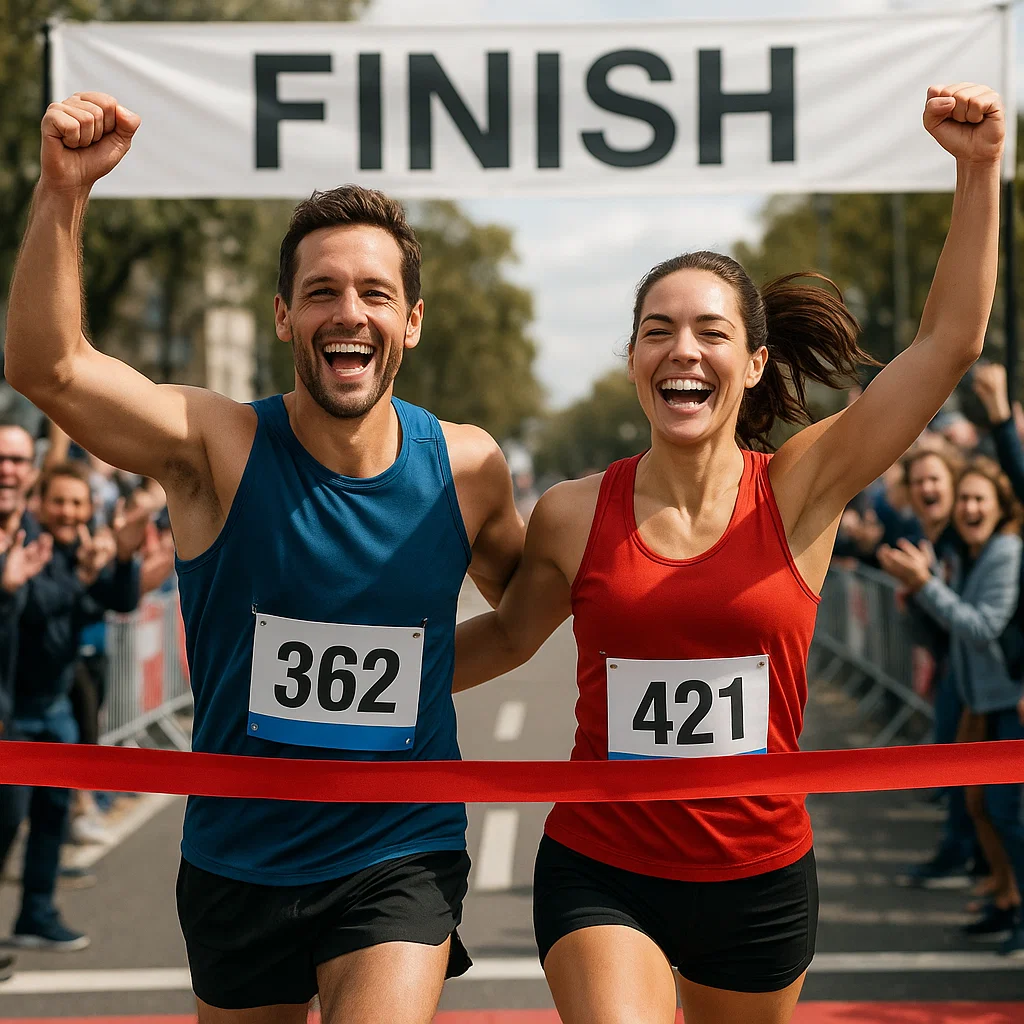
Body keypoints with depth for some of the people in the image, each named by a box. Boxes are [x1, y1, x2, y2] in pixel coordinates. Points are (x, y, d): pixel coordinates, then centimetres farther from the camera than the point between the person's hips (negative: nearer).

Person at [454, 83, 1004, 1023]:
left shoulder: (801, 492, -7)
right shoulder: (573, 517, -5)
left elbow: (949, 342, -13)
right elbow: (507, 636, 15)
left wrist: (978, 169, -19)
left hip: (760, 875, 1)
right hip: (600, 869, -1)